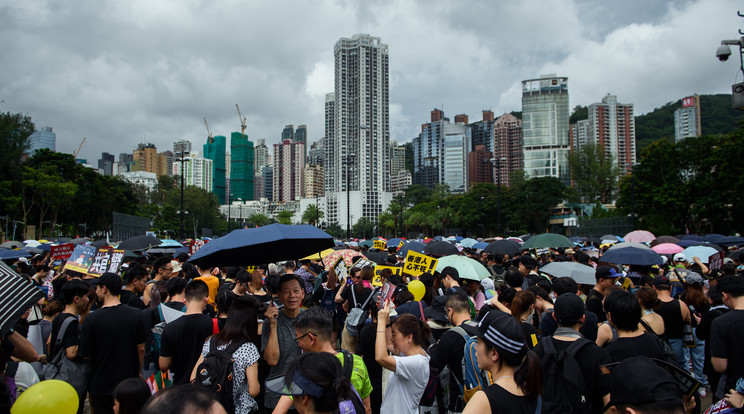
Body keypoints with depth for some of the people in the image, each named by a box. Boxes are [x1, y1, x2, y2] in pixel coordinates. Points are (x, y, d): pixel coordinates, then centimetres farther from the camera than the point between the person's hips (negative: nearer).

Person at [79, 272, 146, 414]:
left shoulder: (91, 319, -17)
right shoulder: (136, 314, -10)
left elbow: (85, 355, -9)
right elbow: (141, 348, -3)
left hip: (102, 385, -2)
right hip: (129, 383, 2)